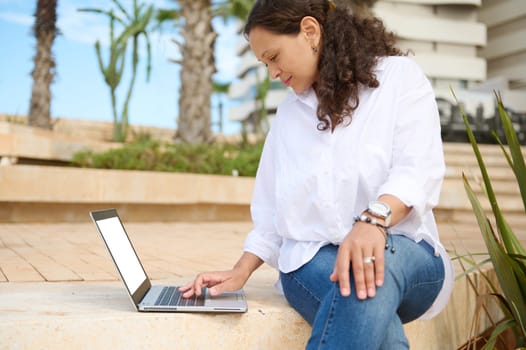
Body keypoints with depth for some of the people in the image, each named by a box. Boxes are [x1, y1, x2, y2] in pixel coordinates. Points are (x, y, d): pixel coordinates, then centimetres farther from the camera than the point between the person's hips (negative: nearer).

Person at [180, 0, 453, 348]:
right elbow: (271, 209, 19)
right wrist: (240, 273, 6)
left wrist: (373, 220, -32)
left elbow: (419, 170, -13)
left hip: (402, 250, -2)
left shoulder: (399, 75, 3)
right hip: (311, 258, 2)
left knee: (372, 269, -41)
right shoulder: (288, 113, 18)